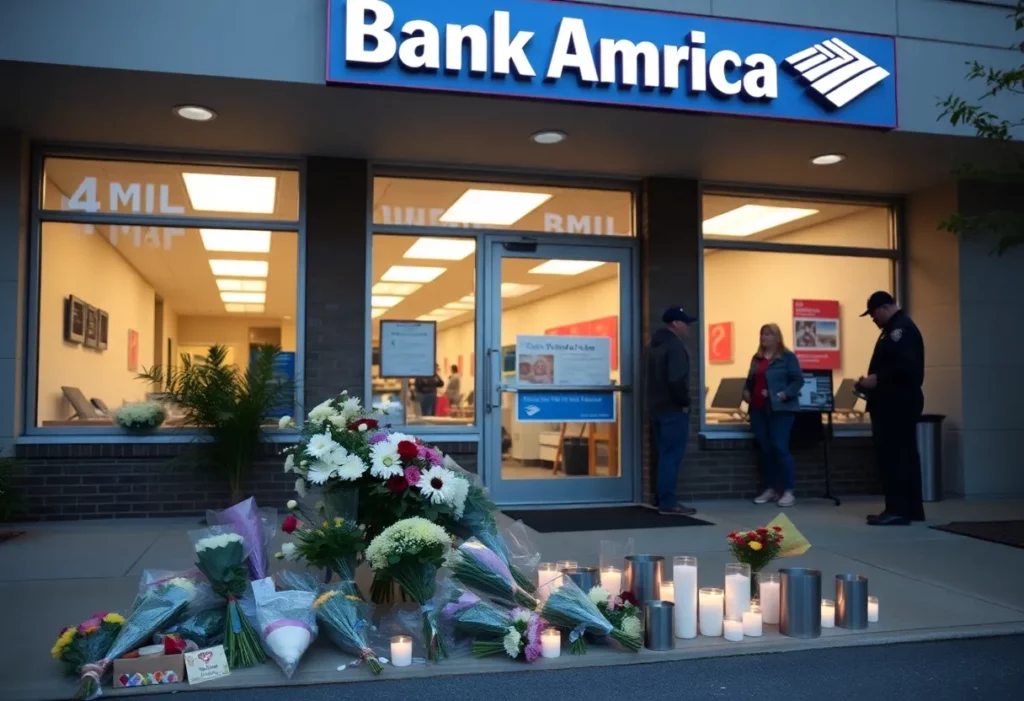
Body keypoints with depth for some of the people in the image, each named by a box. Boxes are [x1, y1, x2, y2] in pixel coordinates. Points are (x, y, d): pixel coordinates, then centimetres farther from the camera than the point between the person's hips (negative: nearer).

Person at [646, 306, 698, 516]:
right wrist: (684, 402, -12)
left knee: (665, 455, 14)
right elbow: (676, 380, -25)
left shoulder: (656, 343, 15)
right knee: (672, 456, -7)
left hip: (657, 406, 10)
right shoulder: (675, 345, -16)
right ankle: (668, 503, -5)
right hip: (673, 409, -10)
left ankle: (663, 499, 19)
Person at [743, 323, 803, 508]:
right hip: (758, 409, 6)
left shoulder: (787, 357, -1)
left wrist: (784, 395, -17)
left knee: (780, 448, -10)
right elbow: (750, 380, 22)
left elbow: (798, 380, -6)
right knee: (765, 450, 8)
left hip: (780, 409, -6)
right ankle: (770, 489, 17)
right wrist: (746, 391, 3)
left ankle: (788, 491, -3)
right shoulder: (757, 358, 16)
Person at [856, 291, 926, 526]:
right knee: (903, 455, 12)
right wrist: (874, 381, 9)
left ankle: (898, 510, -9)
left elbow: (906, 366, -27)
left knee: (893, 456, -10)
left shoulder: (901, 328, -14)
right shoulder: (896, 328, 20)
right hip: (896, 403, 11)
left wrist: (876, 379, -20)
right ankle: (911, 509, 18)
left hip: (897, 404, -11)